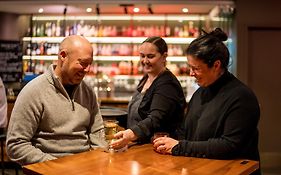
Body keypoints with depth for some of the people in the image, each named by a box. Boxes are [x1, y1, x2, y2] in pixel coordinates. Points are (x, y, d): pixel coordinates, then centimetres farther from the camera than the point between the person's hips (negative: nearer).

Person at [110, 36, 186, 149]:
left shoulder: (167, 84, -16)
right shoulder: (146, 79, 13)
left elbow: (155, 120, -29)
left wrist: (131, 134, -45)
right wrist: (125, 136, 13)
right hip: (140, 146, 8)